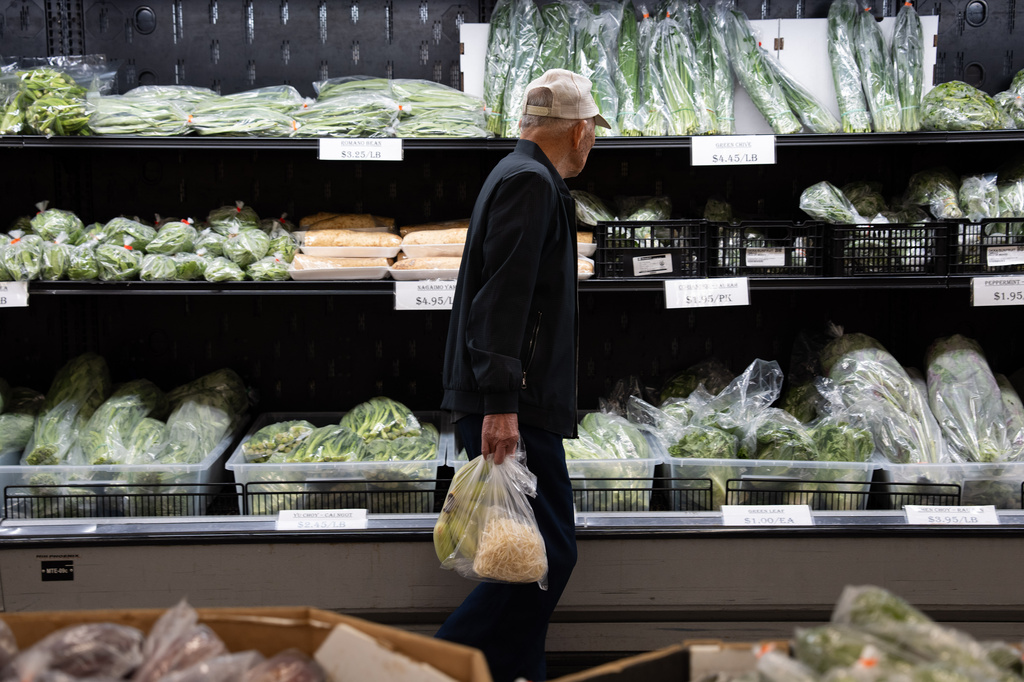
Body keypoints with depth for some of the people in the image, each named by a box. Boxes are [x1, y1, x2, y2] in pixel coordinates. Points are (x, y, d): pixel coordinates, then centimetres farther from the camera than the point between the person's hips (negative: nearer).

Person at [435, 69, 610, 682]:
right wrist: (500, 404, -25)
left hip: (513, 404, 11)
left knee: (537, 552, 13)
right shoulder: (530, 183, -11)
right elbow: (502, 298, -21)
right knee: (548, 553, -11)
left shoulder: (525, 178, 22)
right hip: (515, 407, -11)